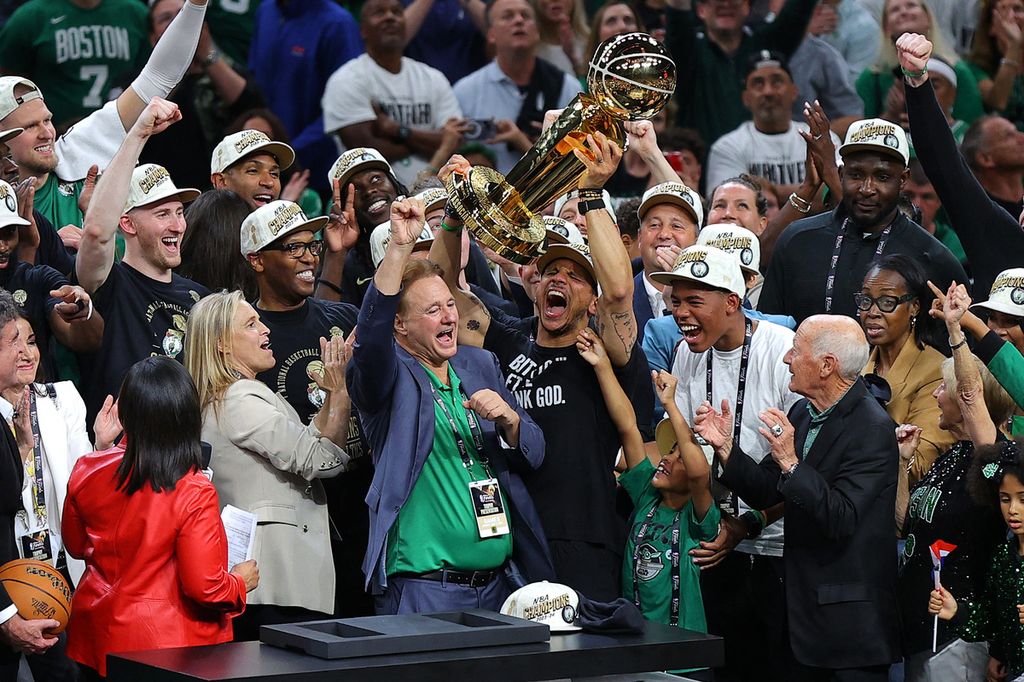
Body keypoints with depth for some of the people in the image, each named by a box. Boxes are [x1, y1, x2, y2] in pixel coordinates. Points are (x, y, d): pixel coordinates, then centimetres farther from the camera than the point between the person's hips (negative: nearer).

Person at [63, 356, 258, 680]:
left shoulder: (87, 472, -8)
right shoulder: (193, 494, -22)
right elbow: (205, 587, -21)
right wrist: (240, 581, 2)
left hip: (97, 637, 5)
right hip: (168, 642, -5)